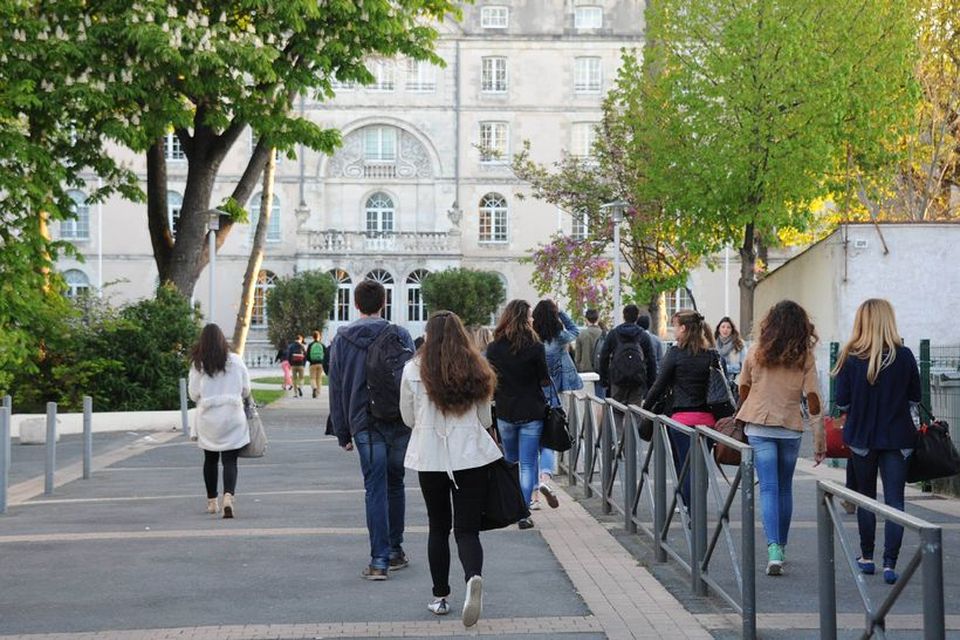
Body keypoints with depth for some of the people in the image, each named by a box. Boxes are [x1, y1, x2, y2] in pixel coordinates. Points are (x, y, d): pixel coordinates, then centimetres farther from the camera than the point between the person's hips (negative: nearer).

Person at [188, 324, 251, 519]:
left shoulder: (197, 364, -6)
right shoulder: (235, 361, -5)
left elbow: (193, 395, -3)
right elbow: (246, 391, 2)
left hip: (208, 419, 1)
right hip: (232, 417, -1)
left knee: (210, 460, 16)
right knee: (230, 461, 0)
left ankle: (212, 501, 25)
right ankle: (228, 496, -21)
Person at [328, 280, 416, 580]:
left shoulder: (342, 340, 4)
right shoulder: (400, 335, 2)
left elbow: (336, 389, 5)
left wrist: (342, 432, 9)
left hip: (365, 425, -1)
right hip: (401, 423, 1)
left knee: (375, 490, 0)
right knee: (395, 485, 16)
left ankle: (380, 560, -6)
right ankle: (395, 551, 23)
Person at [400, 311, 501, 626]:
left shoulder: (414, 370, -5)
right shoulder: (477, 370, -1)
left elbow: (409, 418, 5)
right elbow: (485, 419, 8)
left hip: (431, 457, 0)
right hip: (471, 455, 0)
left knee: (438, 528, 15)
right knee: (467, 529, 3)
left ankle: (441, 597, 21)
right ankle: (473, 577, -25)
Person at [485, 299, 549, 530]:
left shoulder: (493, 348, -2)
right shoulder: (535, 347, -11)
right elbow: (544, 380, -5)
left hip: (505, 412, 3)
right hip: (531, 412, -3)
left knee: (510, 460, 21)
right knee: (528, 464, 2)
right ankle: (523, 514, -2)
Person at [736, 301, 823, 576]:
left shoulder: (757, 354, 0)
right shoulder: (805, 358, -3)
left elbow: (743, 390, 9)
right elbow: (812, 398, -6)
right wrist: (819, 438, 0)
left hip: (758, 427, 0)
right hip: (791, 428, 1)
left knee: (768, 488, -3)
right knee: (785, 488, 16)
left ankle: (774, 549, -19)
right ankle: (781, 547, 25)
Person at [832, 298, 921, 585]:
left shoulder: (851, 357, -9)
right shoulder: (904, 356, -7)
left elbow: (842, 402, -6)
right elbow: (915, 397, 2)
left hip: (862, 436, 0)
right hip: (897, 438, 0)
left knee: (866, 497, 15)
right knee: (894, 499, 2)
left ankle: (867, 557, 23)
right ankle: (890, 564, -5)